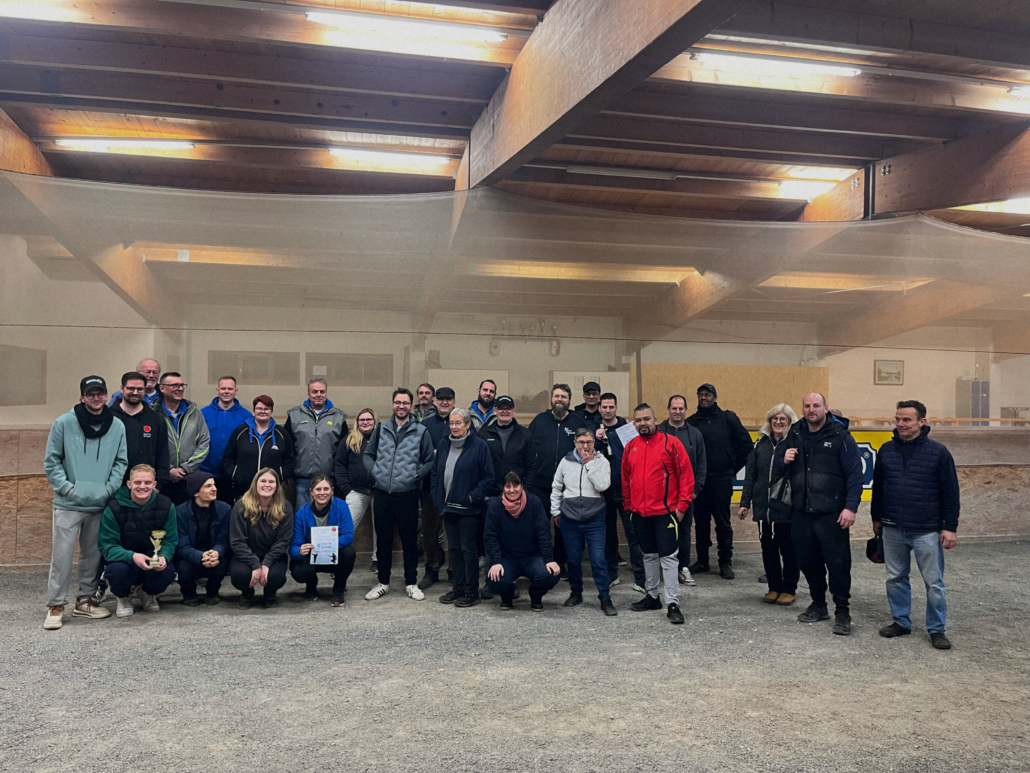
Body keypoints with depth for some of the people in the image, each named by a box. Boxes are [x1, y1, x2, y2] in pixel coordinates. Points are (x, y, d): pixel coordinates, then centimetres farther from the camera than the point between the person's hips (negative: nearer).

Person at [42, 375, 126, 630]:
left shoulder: (117, 427, 4)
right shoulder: (64, 423, -3)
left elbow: (121, 462, 8)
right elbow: (51, 461, 0)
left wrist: (110, 488, -3)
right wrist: (66, 487, -8)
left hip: (100, 504, 3)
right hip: (68, 504, -3)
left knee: (93, 556, 11)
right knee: (61, 555, -3)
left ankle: (85, 601, 24)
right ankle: (55, 606, 8)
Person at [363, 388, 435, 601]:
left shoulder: (420, 431, 0)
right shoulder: (381, 429, 7)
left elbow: (430, 461, 3)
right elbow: (368, 454, 13)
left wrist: (417, 476, -9)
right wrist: (374, 472, -2)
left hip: (408, 495, -2)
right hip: (382, 495, 2)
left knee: (410, 541, 6)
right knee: (383, 540, 11)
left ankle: (411, 583, 19)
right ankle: (383, 582, 23)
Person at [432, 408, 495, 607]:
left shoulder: (479, 445, -9)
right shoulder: (443, 445, 8)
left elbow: (488, 477, -9)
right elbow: (436, 472, 15)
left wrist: (473, 497, -14)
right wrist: (438, 497, 6)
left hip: (468, 508, -6)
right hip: (448, 506, 6)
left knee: (468, 549, 0)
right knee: (454, 548, 13)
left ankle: (471, 591, 9)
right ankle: (458, 588, 23)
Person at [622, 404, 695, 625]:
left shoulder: (671, 443, -7)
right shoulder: (630, 447, 6)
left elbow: (686, 475, -7)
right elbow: (625, 478, 14)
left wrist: (682, 505, -10)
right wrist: (627, 505, 12)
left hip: (666, 511, -5)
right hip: (640, 513, 5)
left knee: (668, 557, -4)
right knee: (649, 555, 17)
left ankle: (673, 603, 0)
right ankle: (651, 596, 29)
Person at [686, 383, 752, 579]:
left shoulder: (728, 418, 2)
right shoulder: (691, 422, 5)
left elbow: (745, 443, 5)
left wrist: (734, 467, 4)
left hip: (722, 480, -2)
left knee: (723, 522, 2)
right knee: (701, 522, 8)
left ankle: (726, 563, 10)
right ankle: (702, 561, 18)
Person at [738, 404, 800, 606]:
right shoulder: (762, 443, 8)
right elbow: (750, 474, 9)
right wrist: (745, 502, 7)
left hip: (788, 508, -4)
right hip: (764, 507, 4)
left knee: (788, 550, 7)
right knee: (768, 549, 12)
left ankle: (789, 590, 20)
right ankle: (774, 587, 24)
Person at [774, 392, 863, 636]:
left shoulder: (840, 435, -5)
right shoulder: (794, 435, 8)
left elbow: (854, 474, -8)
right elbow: (777, 469, 14)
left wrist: (851, 507, -15)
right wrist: (784, 460, -8)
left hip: (831, 514, -5)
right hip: (801, 512, 5)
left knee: (838, 563, -2)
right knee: (808, 561, 13)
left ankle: (842, 611, 11)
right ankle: (818, 604, 29)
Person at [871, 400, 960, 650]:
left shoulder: (938, 452, -5)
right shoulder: (886, 450, 5)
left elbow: (950, 492, -4)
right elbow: (878, 486, 14)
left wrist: (950, 527, -6)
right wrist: (876, 518, 17)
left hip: (927, 531, -4)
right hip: (892, 530, 4)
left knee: (934, 582, 3)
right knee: (896, 578, 12)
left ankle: (937, 629, 15)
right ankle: (901, 622, 26)